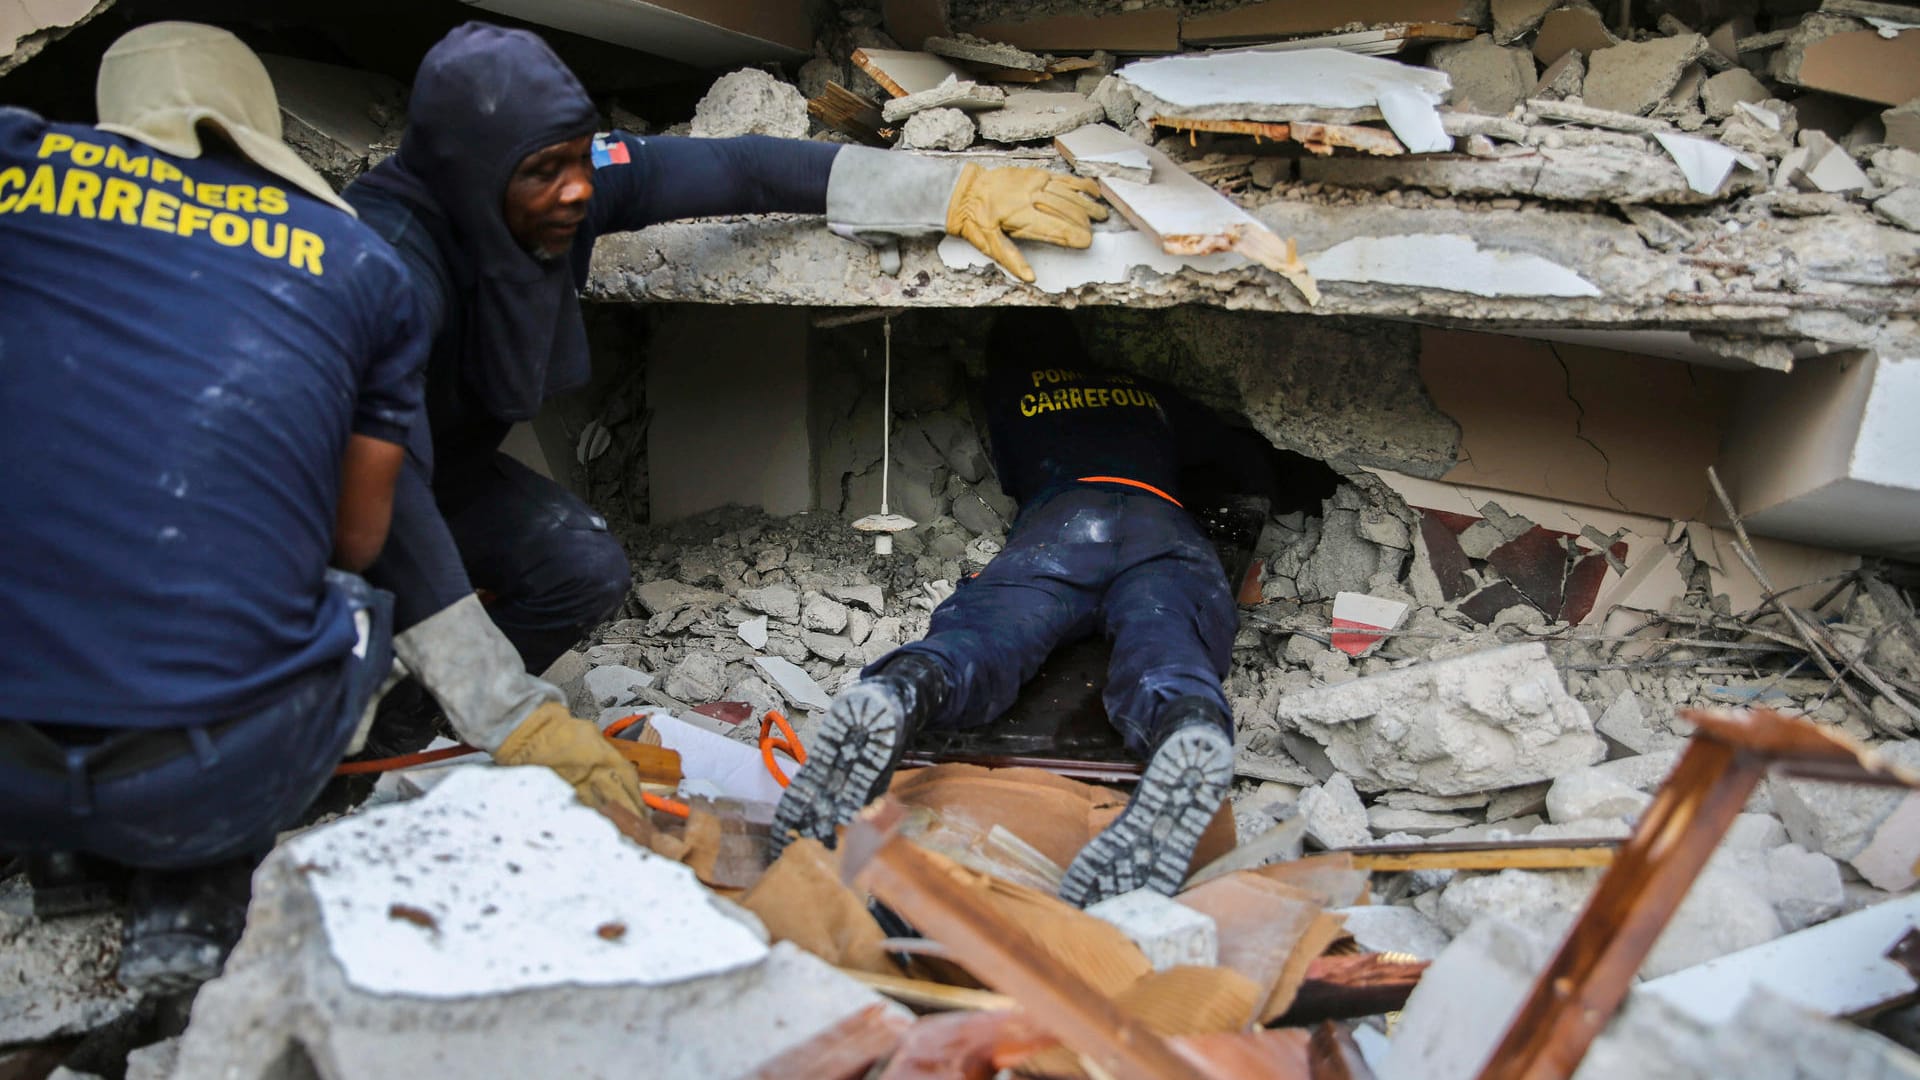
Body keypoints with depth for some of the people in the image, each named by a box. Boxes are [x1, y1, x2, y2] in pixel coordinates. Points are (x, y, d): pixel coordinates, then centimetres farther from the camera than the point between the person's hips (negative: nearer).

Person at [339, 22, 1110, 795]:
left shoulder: (585, 177, -22)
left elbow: (742, 170, -15)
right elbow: (384, 491, -48)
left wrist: (955, 191, -19)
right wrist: (515, 718, -53)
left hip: (456, 466, 5)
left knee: (587, 569, -17)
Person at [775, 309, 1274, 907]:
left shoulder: (1004, 391, 36)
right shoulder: (1147, 393, 42)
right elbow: (1254, 470, 49)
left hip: (1057, 521, -1)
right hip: (1170, 529, 1)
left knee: (979, 638, -24)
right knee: (1162, 655, -27)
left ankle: (897, 693, -59)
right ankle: (1192, 731, -62)